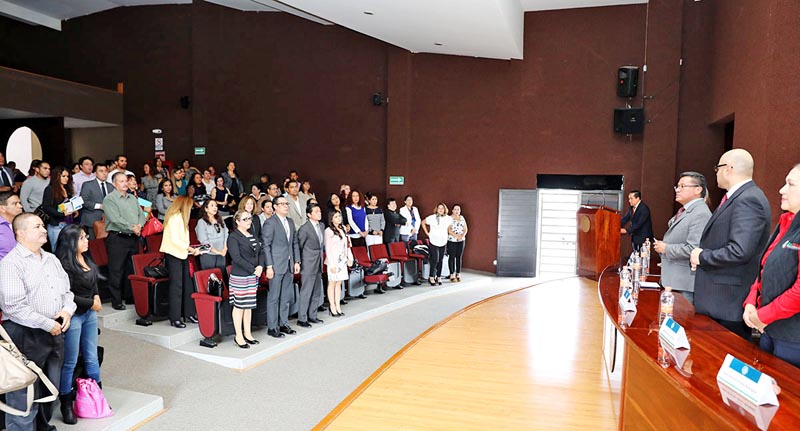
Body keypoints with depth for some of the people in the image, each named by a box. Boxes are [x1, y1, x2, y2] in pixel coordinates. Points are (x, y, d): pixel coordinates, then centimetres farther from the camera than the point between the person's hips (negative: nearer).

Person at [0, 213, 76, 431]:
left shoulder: (52, 259, 12)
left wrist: (67, 310, -2)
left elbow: (67, 290, 19)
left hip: (55, 333, 8)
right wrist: (47, 324, -17)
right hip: (25, 335, -8)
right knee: (25, 396, 0)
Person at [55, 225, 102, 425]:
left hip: (89, 314, 7)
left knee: (92, 357, 17)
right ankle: (66, 404, 18)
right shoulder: (65, 264, -19)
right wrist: (91, 303, -11)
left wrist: (97, 297, 1)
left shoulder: (86, 259, 3)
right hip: (73, 316, -7)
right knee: (70, 362, 4)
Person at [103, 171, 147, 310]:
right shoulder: (110, 199, -6)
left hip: (133, 238, 7)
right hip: (117, 238, -7)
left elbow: (141, 214, 13)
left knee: (132, 269, 13)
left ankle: (131, 297, 23)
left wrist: (139, 226, -7)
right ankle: (116, 301, 4)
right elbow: (115, 219, -16)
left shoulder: (133, 198, 17)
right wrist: (132, 228, -15)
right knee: (116, 271, -3)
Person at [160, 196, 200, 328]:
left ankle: (189, 313, 18)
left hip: (182, 254, 9)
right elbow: (174, 240, -20)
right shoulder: (174, 218, -14)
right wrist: (189, 248, -13)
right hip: (173, 255, -9)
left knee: (187, 284, 10)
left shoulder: (180, 217, 16)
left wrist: (190, 249, 8)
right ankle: (174, 318, 2)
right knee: (176, 286, -5)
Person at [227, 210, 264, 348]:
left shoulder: (253, 236, 14)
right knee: (239, 305, -1)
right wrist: (253, 269, -15)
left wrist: (260, 266, -6)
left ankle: (247, 334, 20)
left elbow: (261, 252, 13)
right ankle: (239, 336, 8)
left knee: (249, 305, 11)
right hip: (239, 276, -7)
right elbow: (237, 258, -16)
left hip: (253, 276, 7)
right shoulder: (233, 237, -8)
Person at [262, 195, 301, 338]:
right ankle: (272, 327, 9)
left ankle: (283, 324, 23)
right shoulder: (270, 223, -9)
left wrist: (297, 261, 9)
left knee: (286, 297, 13)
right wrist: (269, 266, -16)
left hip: (289, 265, 7)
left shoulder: (290, 222, 13)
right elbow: (266, 246, -12)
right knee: (274, 297, 1)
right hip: (277, 266, -7)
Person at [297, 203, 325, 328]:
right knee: (306, 293, -2)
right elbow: (298, 246, -9)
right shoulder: (304, 229, -15)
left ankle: (312, 316, 26)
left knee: (317, 293, 14)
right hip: (308, 266, -8)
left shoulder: (321, 225, 8)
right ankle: (301, 319, 7)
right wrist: (299, 263, -5)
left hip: (318, 265, 8)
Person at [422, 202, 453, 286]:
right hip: (434, 242, -4)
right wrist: (427, 233, 1)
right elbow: (423, 223, 4)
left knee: (441, 260, 8)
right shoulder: (432, 218, -9)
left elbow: (449, 227, 19)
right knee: (435, 259, -9)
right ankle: (431, 277, 5)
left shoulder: (448, 218, 0)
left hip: (443, 242, 4)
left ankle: (439, 277, 19)